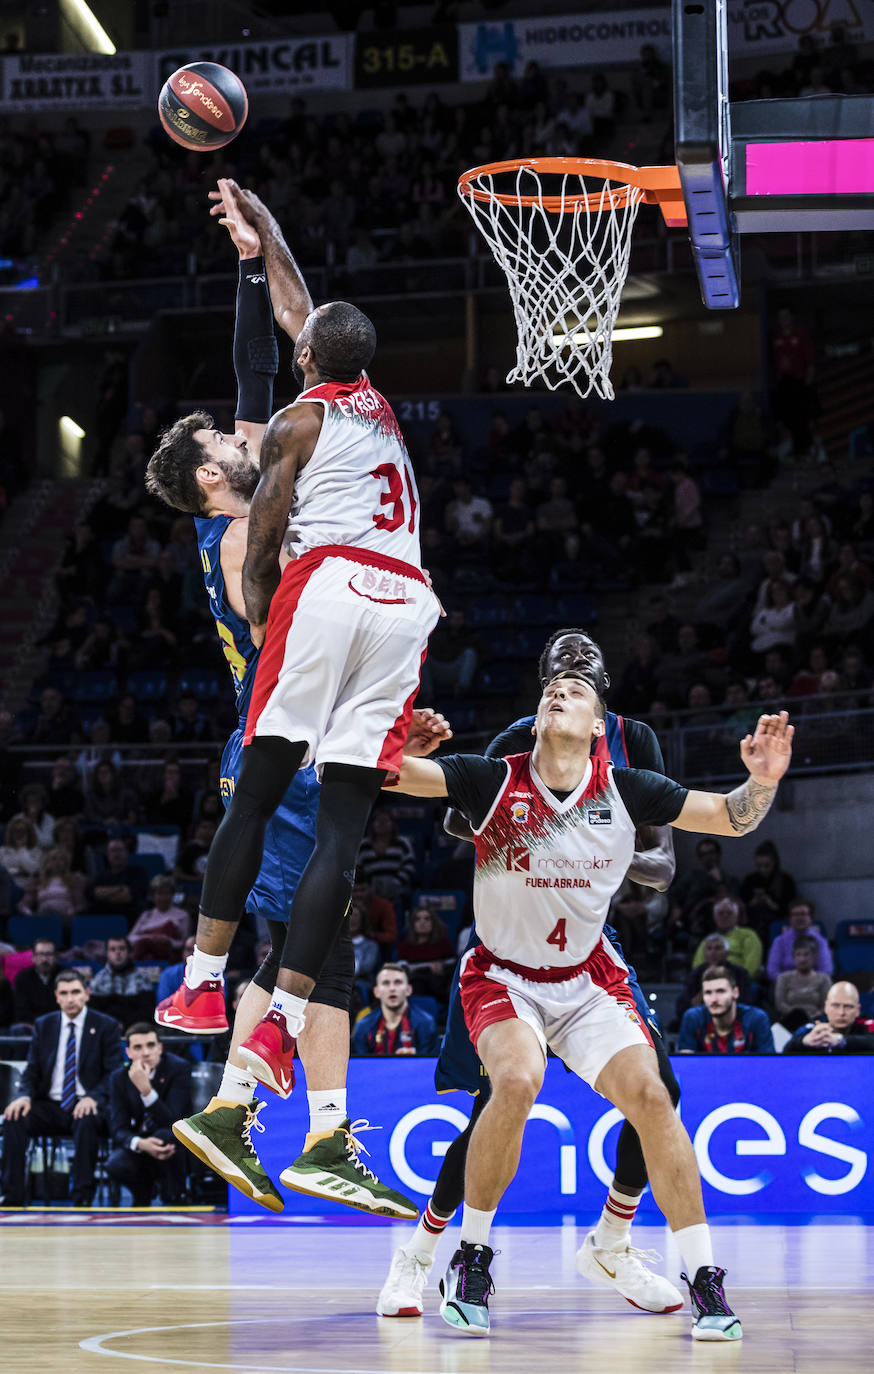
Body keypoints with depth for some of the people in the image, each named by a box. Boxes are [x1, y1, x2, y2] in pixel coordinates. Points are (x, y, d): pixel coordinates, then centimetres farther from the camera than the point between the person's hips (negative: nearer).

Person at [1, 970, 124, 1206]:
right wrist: (26, 1096, -13)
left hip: (86, 1106, -3)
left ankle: (82, 1200, -32)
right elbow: (32, 1071, 11)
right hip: (51, 1107, 3)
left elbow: (114, 1073, -3)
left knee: (86, 1121, -39)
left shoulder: (105, 1026, 3)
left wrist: (94, 1097, -23)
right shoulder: (44, 1026, 13)